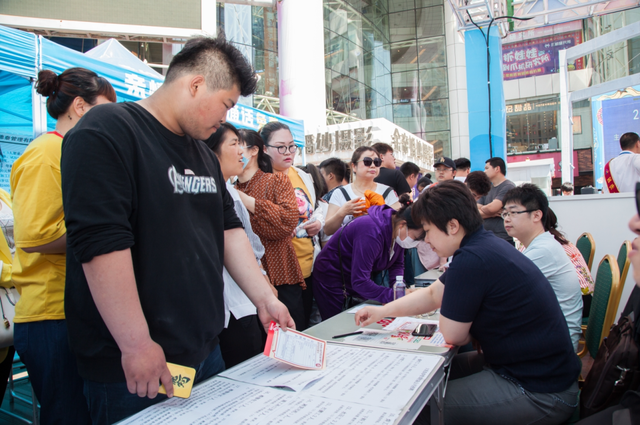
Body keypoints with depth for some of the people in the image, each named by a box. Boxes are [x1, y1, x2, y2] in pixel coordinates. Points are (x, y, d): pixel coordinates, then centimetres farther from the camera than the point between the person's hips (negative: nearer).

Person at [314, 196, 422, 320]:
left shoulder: (398, 231, -9)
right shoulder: (372, 232, -34)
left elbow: (397, 264, 5)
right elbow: (359, 282, -35)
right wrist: (394, 295, -34)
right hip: (332, 282, -7)